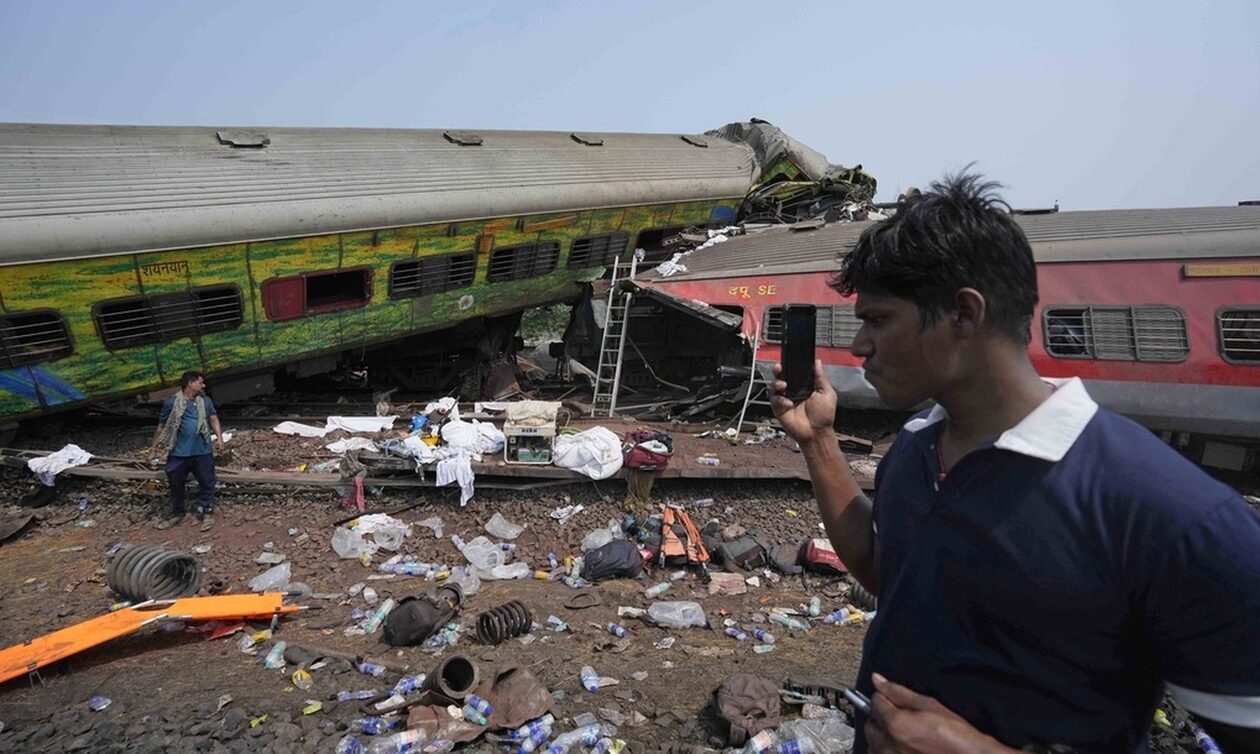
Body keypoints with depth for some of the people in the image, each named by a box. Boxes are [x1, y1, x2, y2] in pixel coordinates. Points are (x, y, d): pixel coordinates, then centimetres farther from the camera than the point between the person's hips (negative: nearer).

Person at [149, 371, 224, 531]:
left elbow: (213, 419, 7)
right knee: (176, 484, 13)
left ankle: (208, 514, 18)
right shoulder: (172, 402, -5)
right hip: (179, 452, -1)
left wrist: (219, 437, -9)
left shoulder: (205, 401, 3)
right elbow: (161, 427, 2)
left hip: (202, 451, 1)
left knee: (207, 482, 5)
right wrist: (153, 448, 4)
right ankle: (177, 514, 32)